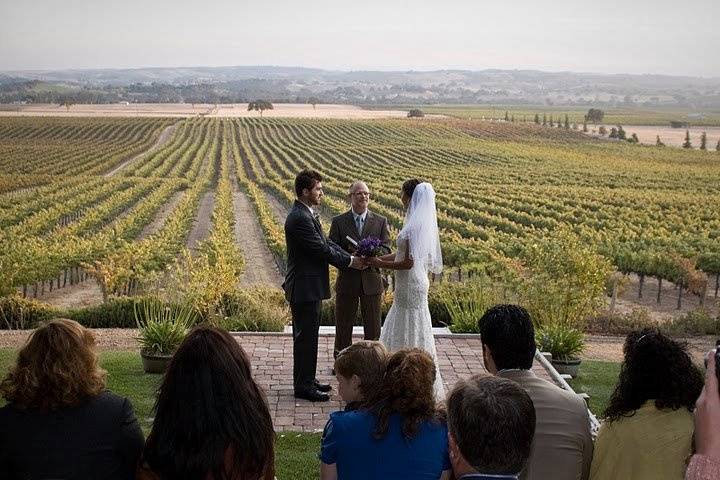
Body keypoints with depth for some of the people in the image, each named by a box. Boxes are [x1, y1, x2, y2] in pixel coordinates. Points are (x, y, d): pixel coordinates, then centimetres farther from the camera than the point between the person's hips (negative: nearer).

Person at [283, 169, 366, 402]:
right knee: (305, 336, -1)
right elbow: (321, 249, -21)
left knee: (308, 335, 18)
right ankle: (303, 385, 10)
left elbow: (326, 243, 12)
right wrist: (350, 261, -11)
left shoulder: (308, 214, 13)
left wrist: (351, 257, 1)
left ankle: (307, 380, 28)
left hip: (310, 287, 10)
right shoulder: (299, 218, -21)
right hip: (304, 288, -10)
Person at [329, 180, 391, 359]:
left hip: (372, 282, 1)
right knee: (343, 327, 9)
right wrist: (350, 257, -23)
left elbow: (386, 251, -2)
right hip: (347, 282, -1)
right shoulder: (338, 222, 0)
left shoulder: (381, 221, 4)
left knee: (373, 327, 9)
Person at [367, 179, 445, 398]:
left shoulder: (415, 226, -21)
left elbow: (409, 262, -23)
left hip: (411, 286, -10)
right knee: (401, 331, 18)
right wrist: (377, 258, 10)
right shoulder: (419, 222, 9)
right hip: (410, 284, 10)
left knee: (411, 334, 1)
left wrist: (381, 264, -11)